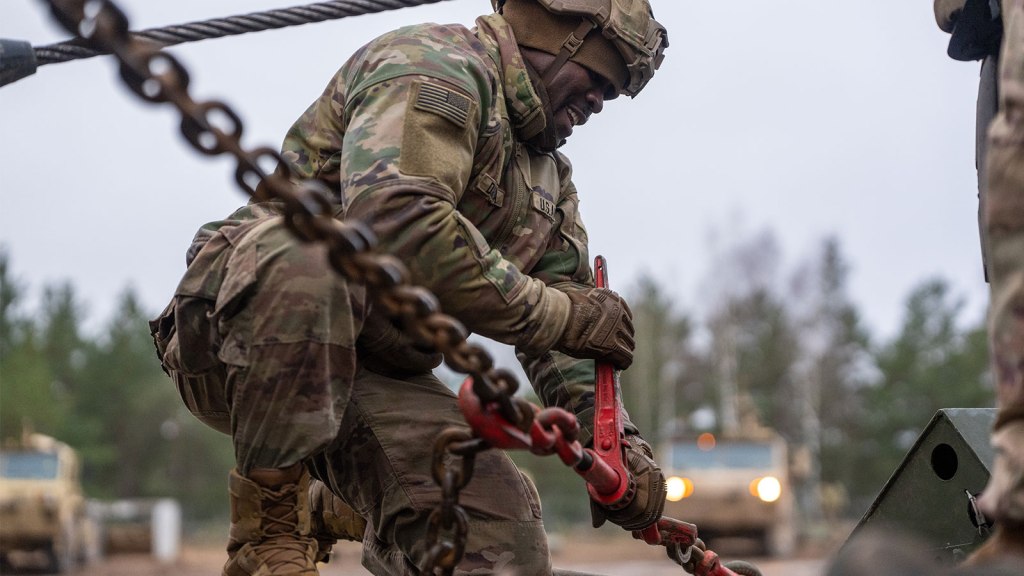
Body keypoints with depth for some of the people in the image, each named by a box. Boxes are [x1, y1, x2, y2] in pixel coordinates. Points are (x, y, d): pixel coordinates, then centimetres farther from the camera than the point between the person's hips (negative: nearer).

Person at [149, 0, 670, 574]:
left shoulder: (550, 177, 19)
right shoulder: (438, 65, -11)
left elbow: (566, 340, 15)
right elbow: (392, 214, -31)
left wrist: (618, 442, -4)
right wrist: (556, 313, -25)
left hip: (373, 372, 8)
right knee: (308, 253, -42)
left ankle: (330, 511, 16)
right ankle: (268, 524, -25)